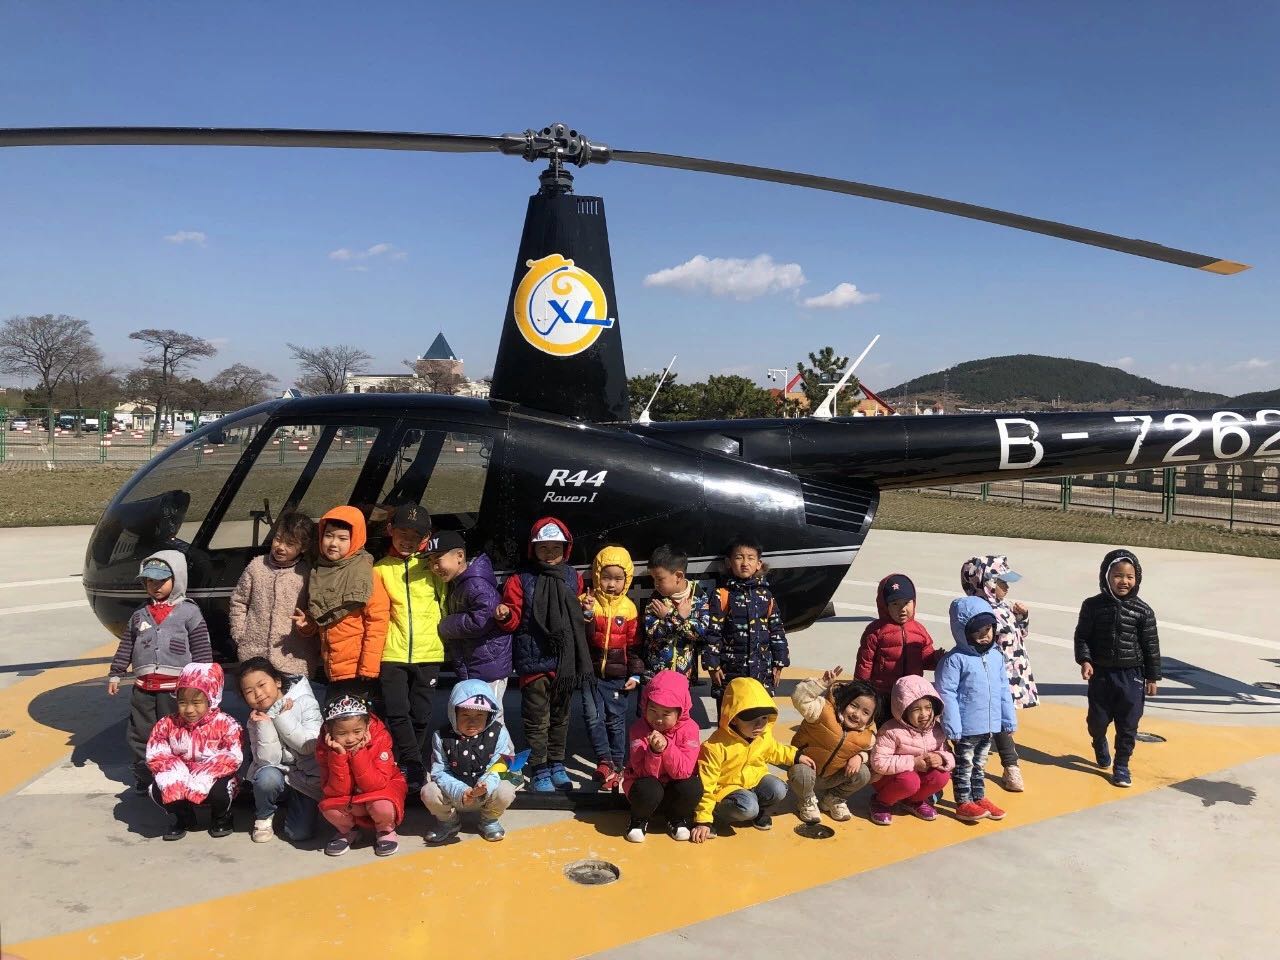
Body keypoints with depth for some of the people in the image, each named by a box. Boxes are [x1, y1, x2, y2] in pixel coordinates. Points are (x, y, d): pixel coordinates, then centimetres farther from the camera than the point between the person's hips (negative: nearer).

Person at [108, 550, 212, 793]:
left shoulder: (189, 611, -2)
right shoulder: (140, 614, 12)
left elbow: (202, 649, -3)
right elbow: (125, 647, 19)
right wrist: (115, 674, 14)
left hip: (177, 688, -5)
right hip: (143, 687, 5)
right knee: (140, 735, 11)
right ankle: (143, 779, 25)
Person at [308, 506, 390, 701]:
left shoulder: (363, 573, -9)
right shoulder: (318, 573, 10)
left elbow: (378, 621, -13)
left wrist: (369, 665, -16)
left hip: (357, 670, -7)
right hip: (333, 671, 7)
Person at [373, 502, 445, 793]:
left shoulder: (432, 565, 7)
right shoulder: (380, 569, 7)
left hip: (428, 652, 0)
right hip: (392, 653, 0)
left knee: (421, 715, 6)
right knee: (397, 713, -8)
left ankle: (410, 769, 21)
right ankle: (414, 770, 1)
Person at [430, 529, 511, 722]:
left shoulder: (477, 585, -20)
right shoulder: (454, 585, 13)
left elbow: (480, 621, -28)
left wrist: (445, 626, -14)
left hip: (488, 667, -10)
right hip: (467, 668, 10)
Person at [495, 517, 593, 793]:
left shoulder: (573, 578, 6)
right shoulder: (520, 579, -6)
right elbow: (514, 622, -6)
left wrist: (587, 611, -1)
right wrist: (505, 615, -27)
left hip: (566, 660, 4)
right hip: (534, 660, -4)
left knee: (560, 716, 16)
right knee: (538, 720, 2)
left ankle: (556, 764, 31)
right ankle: (539, 771, 14)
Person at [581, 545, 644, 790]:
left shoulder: (628, 608, -2)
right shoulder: (587, 602, -4)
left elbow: (634, 644, 3)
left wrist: (635, 674, 0)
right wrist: (586, 614, -27)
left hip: (618, 675, 0)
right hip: (591, 672, 0)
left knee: (616, 721, 8)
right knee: (594, 717, -7)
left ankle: (617, 765, 19)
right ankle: (604, 761, 1)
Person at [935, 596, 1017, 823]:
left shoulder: (996, 656, 3)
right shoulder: (955, 659, -17)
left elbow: (1003, 690, 11)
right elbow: (946, 693, -18)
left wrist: (1009, 719, 11)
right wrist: (952, 726, -20)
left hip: (990, 725, 6)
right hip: (967, 726, -6)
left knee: (979, 763, 21)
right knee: (964, 764, 8)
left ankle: (979, 797, 33)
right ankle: (963, 803, 19)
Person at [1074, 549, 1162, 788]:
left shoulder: (1143, 611, -5)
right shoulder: (1093, 606, -5)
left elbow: (1151, 645, 1)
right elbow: (1082, 636, 0)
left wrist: (1152, 677, 3)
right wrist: (1084, 660, -14)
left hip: (1131, 676, 0)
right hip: (1101, 673, 0)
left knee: (1128, 724, 5)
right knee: (1098, 719, 10)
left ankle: (1121, 765, 22)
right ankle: (1099, 743, 43)